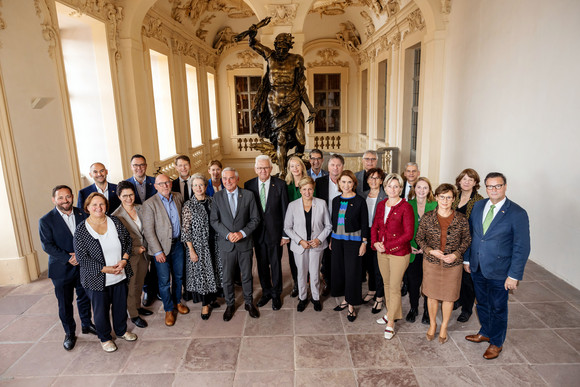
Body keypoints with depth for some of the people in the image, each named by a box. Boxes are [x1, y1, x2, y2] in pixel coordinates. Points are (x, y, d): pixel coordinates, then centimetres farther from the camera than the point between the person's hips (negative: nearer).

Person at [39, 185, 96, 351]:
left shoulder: (82, 214, 0)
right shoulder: (46, 221, -9)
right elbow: (47, 245, -12)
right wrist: (68, 258, -20)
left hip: (83, 265, 3)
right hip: (61, 269, -3)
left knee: (84, 297, 18)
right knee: (65, 304, 9)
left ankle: (87, 324, 37)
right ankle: (69, 333, 26)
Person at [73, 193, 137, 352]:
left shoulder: (115, 222, -3)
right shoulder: (81, 230, -13)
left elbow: (128, 240, 5)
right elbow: (82, 258, -14)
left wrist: (124, 260, -10)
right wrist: (105, 269, -19)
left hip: (120, 276, 3)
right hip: (97, 279, -3)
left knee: (121, 305, 18)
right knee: (101, 309, 13)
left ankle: (121, 330, 42)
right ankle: (105, 338, 36)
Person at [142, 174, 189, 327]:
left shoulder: (178, 197, 2)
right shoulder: (149, 204, -12)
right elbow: (148, 231, -13)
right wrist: (158, 251, -15)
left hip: (178, 244, 4)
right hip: (162, 247, -4)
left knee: (178, 276, 17)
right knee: (164, 281, 5)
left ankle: (177, 302, 38)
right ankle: (169, 310, 23)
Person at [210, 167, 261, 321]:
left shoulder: (248, 195, -3)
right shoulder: (217, 197, -1)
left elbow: (255, 219, -2)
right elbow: (213, 220, -1)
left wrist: (242, 233, -15)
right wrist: (228, 234, -14)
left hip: (245, 243, 0)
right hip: (226, 244, 1)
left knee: (247, 276, 12)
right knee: (227, 277, 11)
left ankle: (249, 303, 33)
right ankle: (230, 305, 31)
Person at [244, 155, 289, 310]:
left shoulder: (280, 185, -7)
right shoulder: (249, 185, -1)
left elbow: (285, 211, -5)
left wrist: (285, 234, -6)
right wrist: (248, 233, -1)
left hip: (275, 232, -2)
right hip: (257, 233, 2)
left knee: (276, 264, 9)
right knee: (261, 264, 15)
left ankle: (276, 294, 28)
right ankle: (266, 292, 34)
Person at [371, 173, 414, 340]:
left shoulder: (406, 207, -13)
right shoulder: (381, 205, 5)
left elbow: (408, 234, -15)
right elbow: (374, 227, 11)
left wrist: (388, 246, -17)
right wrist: (375, 243, -7)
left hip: (399, 253, -6)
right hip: (382, 251, 6)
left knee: (394, 287, 1)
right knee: (386, 283, 18)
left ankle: (390, 323, 13)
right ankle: (391, 313, 37)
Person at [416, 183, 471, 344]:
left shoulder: (461, 220, -7)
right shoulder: (427, 218, -7)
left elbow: (467, 240, 3)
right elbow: (419, 238, 0)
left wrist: (456, 254, -12)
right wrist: (430, 251, -15)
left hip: (453, 264, 0)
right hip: (431, 262, 0)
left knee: (449, 296, 13)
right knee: (432, 294, 14)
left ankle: (444, 327, 34)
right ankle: (432, 324, 36)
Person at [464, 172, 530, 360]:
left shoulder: (517, 213, -15)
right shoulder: (478, 206, 0)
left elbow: (522, 248, -14)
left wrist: (514, 275, -15)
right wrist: (466, 259, 9)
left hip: (499, 272, -4)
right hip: (477, 267, 5)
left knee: (498, 308, 13)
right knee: (482, 303, 22)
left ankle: (496, 343, 34)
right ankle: (485, 332, 45)